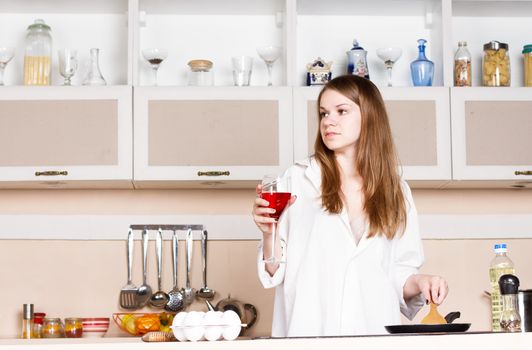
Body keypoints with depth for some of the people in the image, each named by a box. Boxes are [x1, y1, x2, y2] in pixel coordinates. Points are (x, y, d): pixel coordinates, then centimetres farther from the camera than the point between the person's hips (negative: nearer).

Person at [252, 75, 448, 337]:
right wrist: (270, 234, -13)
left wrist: (418, 283, -2)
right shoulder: (299, 179, 5)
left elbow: (398, 275, 17)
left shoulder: (396, 191, 12)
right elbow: (275, 272, 4)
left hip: (374, 332, 4)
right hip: (309, 333, -4)